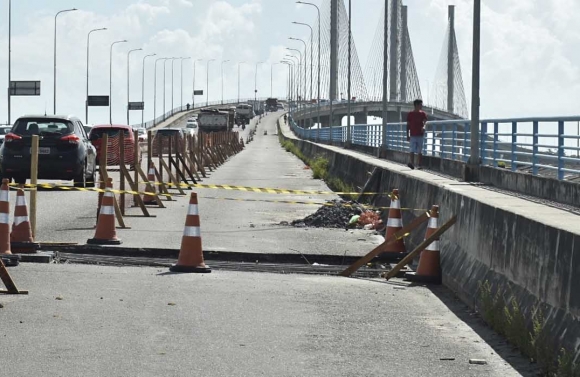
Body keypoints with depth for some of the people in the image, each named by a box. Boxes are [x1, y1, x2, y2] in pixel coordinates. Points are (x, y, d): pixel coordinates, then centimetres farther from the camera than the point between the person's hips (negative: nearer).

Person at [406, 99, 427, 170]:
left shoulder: (422, 114, 6)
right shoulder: (410, 114, 4)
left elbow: (425, 121, -10)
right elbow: (408, 125, 7)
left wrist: (424, 126, -34)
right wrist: (407, 135, 3)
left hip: (420, 135, 1)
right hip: (413, 135, -1)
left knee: (420, 151, 2)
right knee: (412, 150, -11)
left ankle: (419, 165, 6)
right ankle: (412, 163, -19)